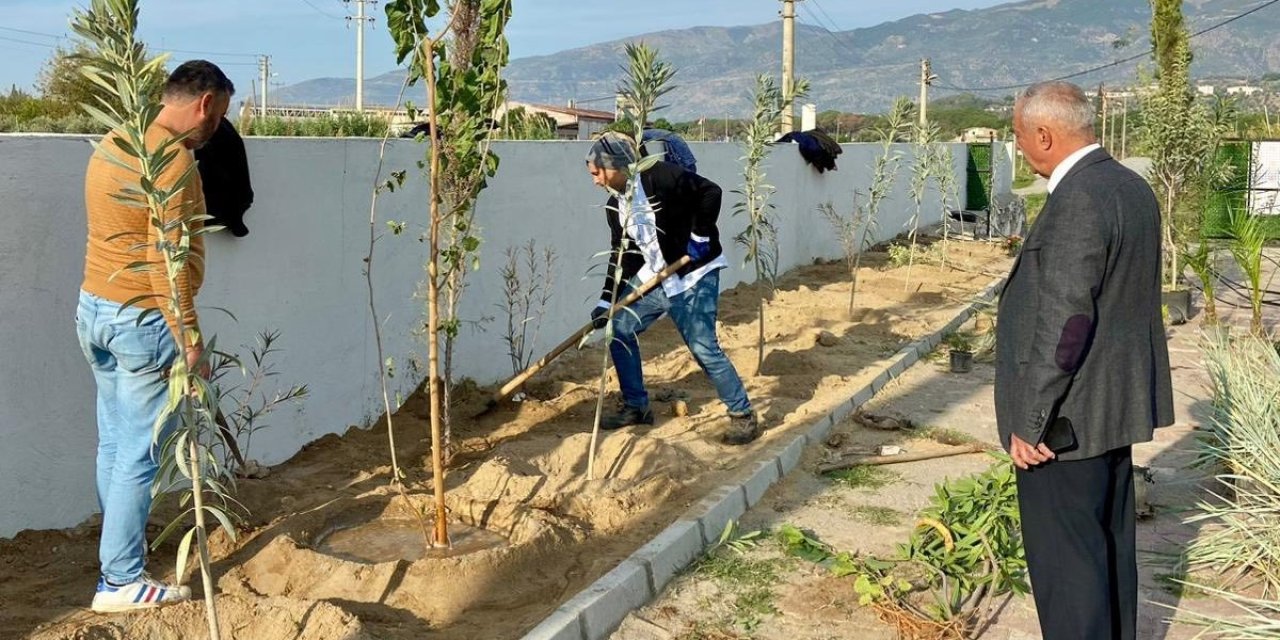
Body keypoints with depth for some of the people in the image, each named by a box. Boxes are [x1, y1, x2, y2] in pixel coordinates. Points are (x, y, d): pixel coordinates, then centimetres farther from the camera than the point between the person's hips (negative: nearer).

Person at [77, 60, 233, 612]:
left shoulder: (112, 144, 12)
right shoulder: (173, 157, -17)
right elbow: (168, 257, -23)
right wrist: (188, 333, -20)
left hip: (93, 308, 9)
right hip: (140, 320, -9)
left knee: (113, 440, 17)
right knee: (140, 453, -2)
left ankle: (119, 542, 29)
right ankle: (122, 581, 3)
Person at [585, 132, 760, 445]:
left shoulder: (659, 177, -19)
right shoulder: (615, 206, 5)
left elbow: (710, 192, -19)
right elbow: (621, 255, 7)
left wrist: (700, 236, -18)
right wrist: (606, 300, 0)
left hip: (694, 276, -8)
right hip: (653, 278, 8)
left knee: (703, 348, -11)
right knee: (619, 330, 4)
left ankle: (744, 415, 3)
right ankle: (637, 407, 18)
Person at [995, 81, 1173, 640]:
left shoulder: (1077, 201, -22)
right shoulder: (1132, 188, 8)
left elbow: (1064, 321, -25)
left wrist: (1030, 422, -19)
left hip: (1068, 418, -10)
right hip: (1116, 405, 10)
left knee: (1065, 557, 0)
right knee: (1109, 545, 20)